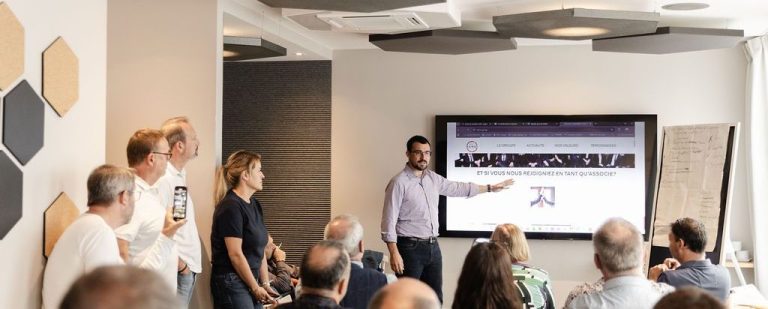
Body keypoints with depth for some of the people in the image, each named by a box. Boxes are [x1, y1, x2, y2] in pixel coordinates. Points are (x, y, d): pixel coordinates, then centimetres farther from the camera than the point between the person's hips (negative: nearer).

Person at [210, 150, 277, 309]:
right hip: (232, 283, -8)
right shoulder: (231, 207, -15)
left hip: (250, 281, 8)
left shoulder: (255, 205, 11)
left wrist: (265, 284, 6)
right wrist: (256, 288, -11)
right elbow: (236, 254, -18)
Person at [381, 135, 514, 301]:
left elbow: (458, 188, 25)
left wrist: (490, 187, 30)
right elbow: (389, 221, -15)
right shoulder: (399, 183, -12)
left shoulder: (433, 178, 10)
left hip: (433, 246, 7)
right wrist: (394, 254, -22)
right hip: (410, 248, -7)